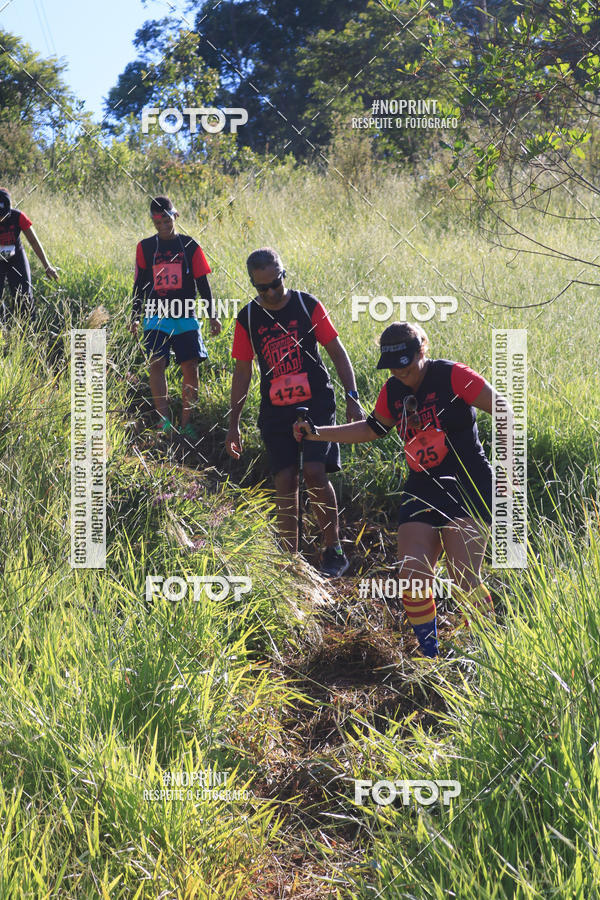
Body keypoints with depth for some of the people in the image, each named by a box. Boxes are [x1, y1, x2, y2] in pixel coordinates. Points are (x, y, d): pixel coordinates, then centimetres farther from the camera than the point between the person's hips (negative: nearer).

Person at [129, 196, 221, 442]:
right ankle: (163, 421, -15)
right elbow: (139, 284, 12)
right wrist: (135, 316, 9)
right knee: (157, 364, -15)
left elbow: (202, 283, 6)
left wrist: (212, 316, 4)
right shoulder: (146, 247, 6)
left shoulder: (190, 246, 4)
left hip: (186, 318, 0)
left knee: (190, 367, -4)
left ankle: (186, 423, 4)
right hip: (157, 318, 0)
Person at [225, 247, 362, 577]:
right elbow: (242, 372, 10)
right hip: (275, 411, 2)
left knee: (315, 472, -17)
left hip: (316, 404, -2)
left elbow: (337, 352, 2)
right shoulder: (247, 319, 3)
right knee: (285, 482, -1)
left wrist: (352, 397, -7)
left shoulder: (307, 305, -2)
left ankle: (334, 550, -4)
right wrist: (233, 424, 8)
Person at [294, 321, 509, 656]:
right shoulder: (393, 391, 8)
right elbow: (372, 429, 25)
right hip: (422, 489, 6)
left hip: (469, 489, -6)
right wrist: (317, 434, 19)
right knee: (413, 578, -7)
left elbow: (502, 409, -10)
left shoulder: (453, 376, -11)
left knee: (465, 581, -16)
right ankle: (430, 655, 10)